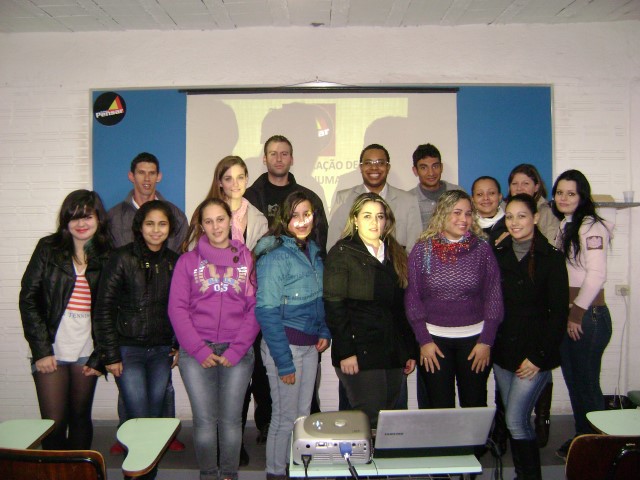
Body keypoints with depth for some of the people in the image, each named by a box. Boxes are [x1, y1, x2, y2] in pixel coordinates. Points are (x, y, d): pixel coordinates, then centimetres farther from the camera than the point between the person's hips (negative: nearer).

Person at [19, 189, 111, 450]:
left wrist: (100, 357, -1)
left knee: (81, 419, 12)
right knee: (54, 423, -1)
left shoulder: (108, 257, 3)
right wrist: (41, 349, -8)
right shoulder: (48, 249, 1)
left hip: (86, 354, 1)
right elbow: (28, 298, -2)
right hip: (51, 352, -1)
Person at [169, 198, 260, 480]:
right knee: (204, 420, 2)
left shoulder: (247, 259, 7)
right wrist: (199, 350, -9)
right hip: (196, 352, 0)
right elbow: (177, 308, 1)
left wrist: (236, 350, -7)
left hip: (238, 352, 0)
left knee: (231, 419, 3)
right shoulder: (188, 261, 7)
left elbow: (255, 308, 2)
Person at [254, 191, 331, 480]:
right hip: (284, 344, -7)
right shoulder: (275, 254, -16)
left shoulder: (313, 251, 6)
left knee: (303, 413, 18)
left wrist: (324, 331, 5)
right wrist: (283, 362, -18)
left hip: (310, 345, 7)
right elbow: (266, 312, -18)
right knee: (285, 417, 6)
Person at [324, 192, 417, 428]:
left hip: (394, 355, 6)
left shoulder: (396, 255, 15)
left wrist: (411, 350, 11)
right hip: (360, 353, -6)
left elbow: (403, 307, 16)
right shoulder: (342, 253, -3)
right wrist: (345, 352, -16)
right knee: (371, 422, -5)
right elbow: (334, 306, -10)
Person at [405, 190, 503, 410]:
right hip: (434, 339, 0)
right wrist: (424, 340, -4)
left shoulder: (482, 249, 0)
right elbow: (412, 298, 1)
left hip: (474, 339, 1)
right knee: (439, 407, 5)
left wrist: (486, 341, -3)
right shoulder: (422, 250, -1)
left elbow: (494, 297, 2)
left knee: (475, 406, 8)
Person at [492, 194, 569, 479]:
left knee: (516, 420, -8)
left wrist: (538, 355, -11)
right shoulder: (498, 255, 7)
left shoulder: (551, 258, -6)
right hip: (503, 351, 5)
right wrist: (488, 343, 3)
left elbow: (559, 313, -7)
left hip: (534, 353, -4)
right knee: (513, 419, 10)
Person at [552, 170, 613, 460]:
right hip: (565, 315, 8)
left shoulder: (592, 227, -11)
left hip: (588, 315, -8)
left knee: (587, 384, -1)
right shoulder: (562, 227, 13)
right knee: (573, 382, 14)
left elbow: (596, 275, -16)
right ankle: (581, 440, 28)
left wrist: (578, 313, -13)